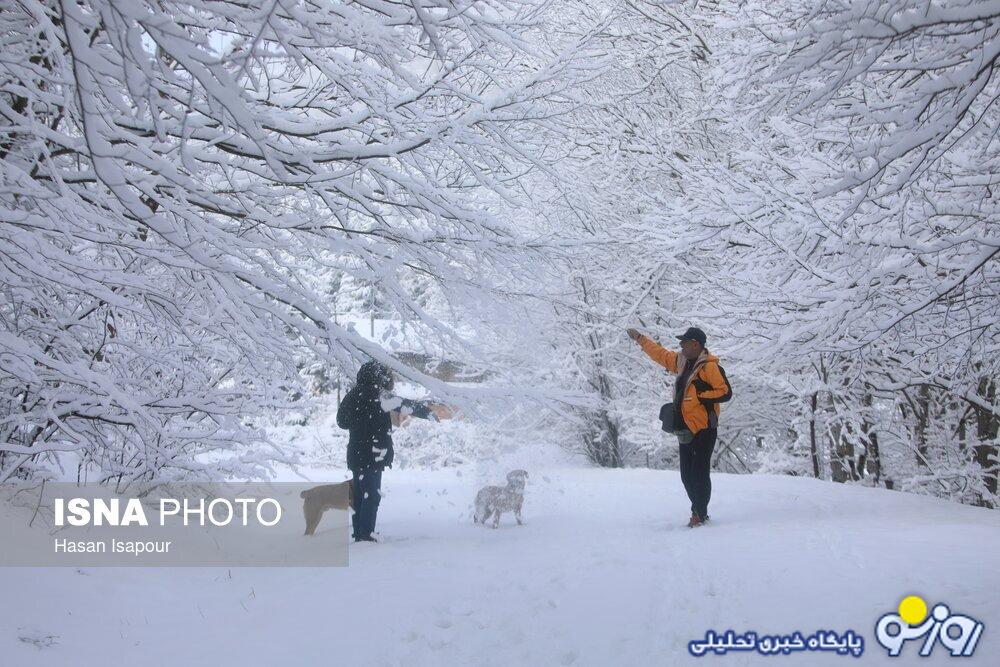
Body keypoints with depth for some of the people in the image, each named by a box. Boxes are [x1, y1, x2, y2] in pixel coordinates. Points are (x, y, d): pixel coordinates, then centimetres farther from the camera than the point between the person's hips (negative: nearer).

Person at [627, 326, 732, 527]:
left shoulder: (709, 366, -12)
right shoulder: (682, 362, 12)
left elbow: (725, 392, -17)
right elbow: (660, 354, 27)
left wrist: (699, 397, -17)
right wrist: (639, 338, 31)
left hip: (704, 429, -8)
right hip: (686, 429, 8)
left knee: (699, 472, -6)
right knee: (687, 475, 11)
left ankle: (700, 513, 3)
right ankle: (699, 512, 22)